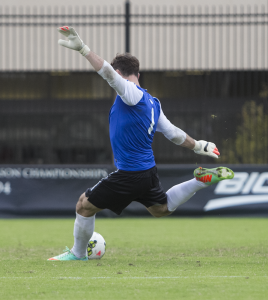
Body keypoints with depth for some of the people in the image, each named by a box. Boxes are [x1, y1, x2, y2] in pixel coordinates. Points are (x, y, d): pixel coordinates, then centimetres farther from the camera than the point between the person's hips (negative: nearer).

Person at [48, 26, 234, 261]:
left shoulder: (131, 93, -17)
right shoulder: (152, 102, 10)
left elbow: (108, 73, -33)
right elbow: (173, 133, 16)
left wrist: (82, 48, -41)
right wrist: (197, 146, 31)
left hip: (129, 175, -9)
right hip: (148, 171, 9)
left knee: (85, 206, 3)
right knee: (162, 209, 32)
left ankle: (78, 253, 16)